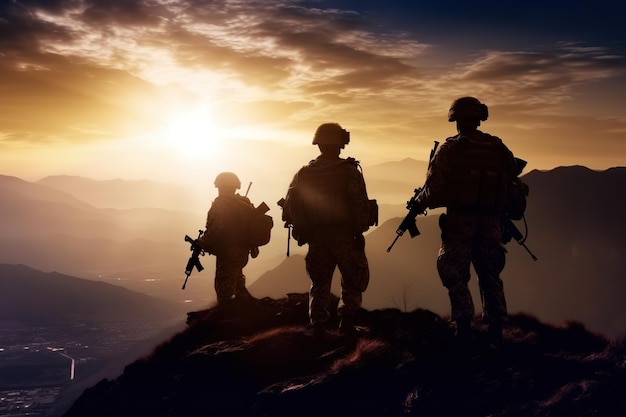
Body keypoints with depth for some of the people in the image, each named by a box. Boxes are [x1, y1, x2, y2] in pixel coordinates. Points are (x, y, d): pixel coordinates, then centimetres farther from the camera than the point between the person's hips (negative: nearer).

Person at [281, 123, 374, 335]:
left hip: (316, 240, 4)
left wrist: (303, 228, 13)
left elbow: (288, 210, 1)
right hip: (344, 237, -4)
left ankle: (318, 326, 12)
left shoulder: (303, 173, 4)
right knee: (354, 280, 11)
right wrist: (359, 230, -5)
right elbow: (361, 206, -16)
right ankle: (347, 321, 3)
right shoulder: (349, 170, -9)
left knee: (320, 285, 14)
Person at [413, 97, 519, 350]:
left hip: (460, 220, -4)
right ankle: (496, 329, 15)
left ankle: (464, 327, -4)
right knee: (490, 275, 15)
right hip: (491, 223, 4)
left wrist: (417, 205, 8)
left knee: (455, 274, 5)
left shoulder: (450, 149, -7)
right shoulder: (499, 148, 7)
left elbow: (434, 188, -9)